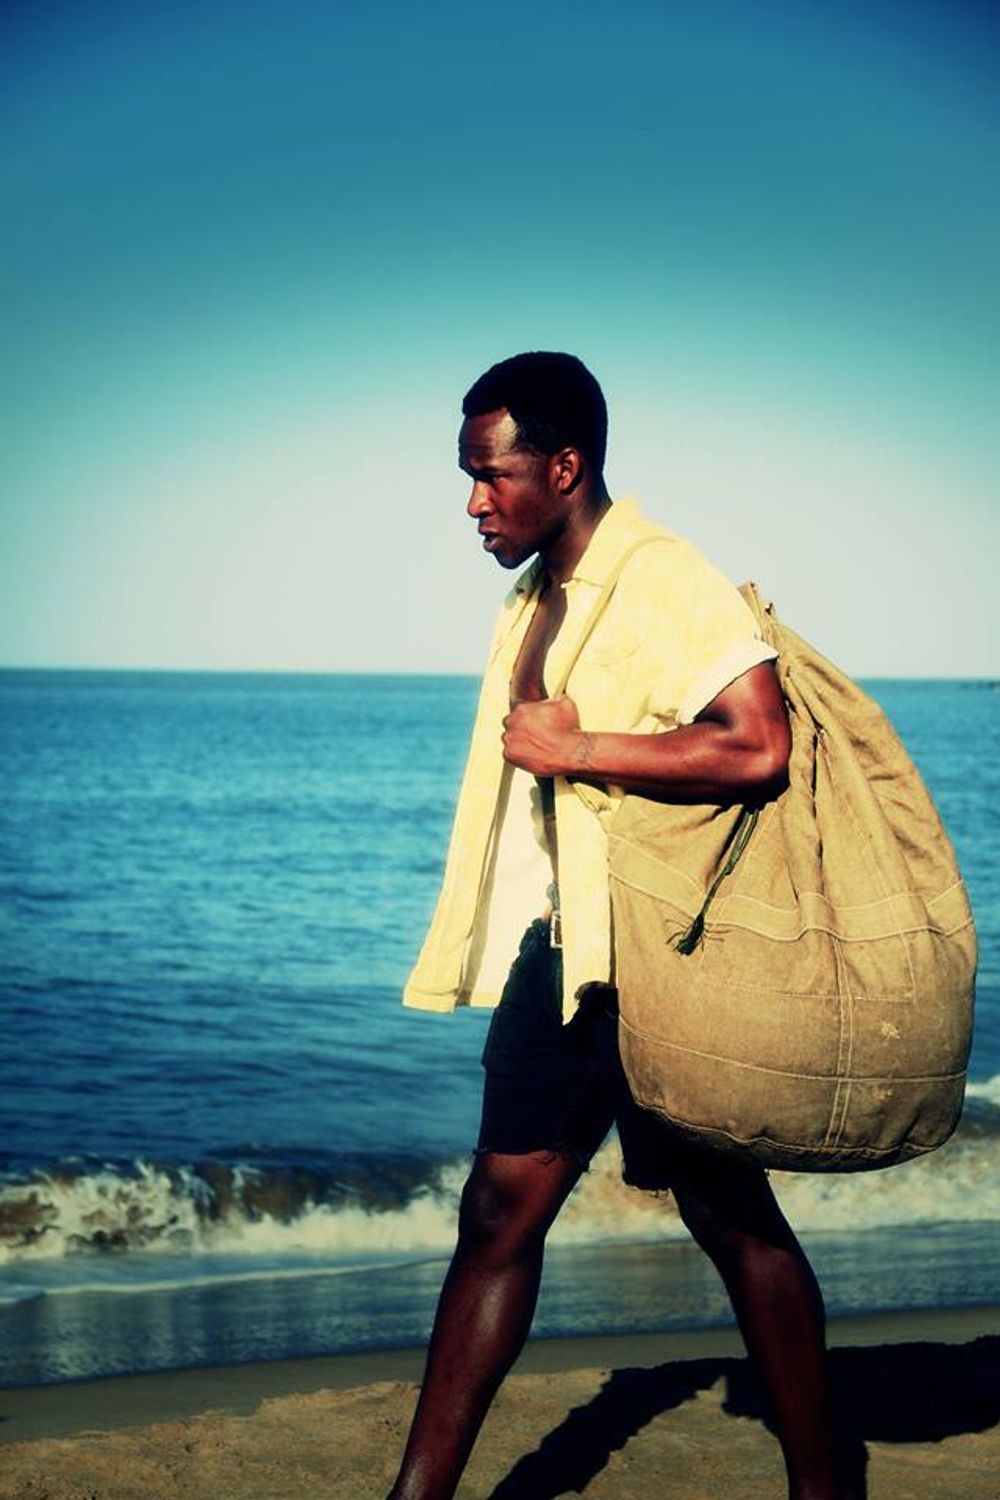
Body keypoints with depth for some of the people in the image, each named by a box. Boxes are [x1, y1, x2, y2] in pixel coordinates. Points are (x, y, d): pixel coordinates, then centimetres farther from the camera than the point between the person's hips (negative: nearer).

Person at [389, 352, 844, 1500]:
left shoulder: (664, 581, -15)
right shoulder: (534, 598, 13)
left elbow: (759, 747, -28)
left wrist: (577, 749, -21)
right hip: (555, 950, 8)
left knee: (731, 1216, 4)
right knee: (499, 1215, 7)